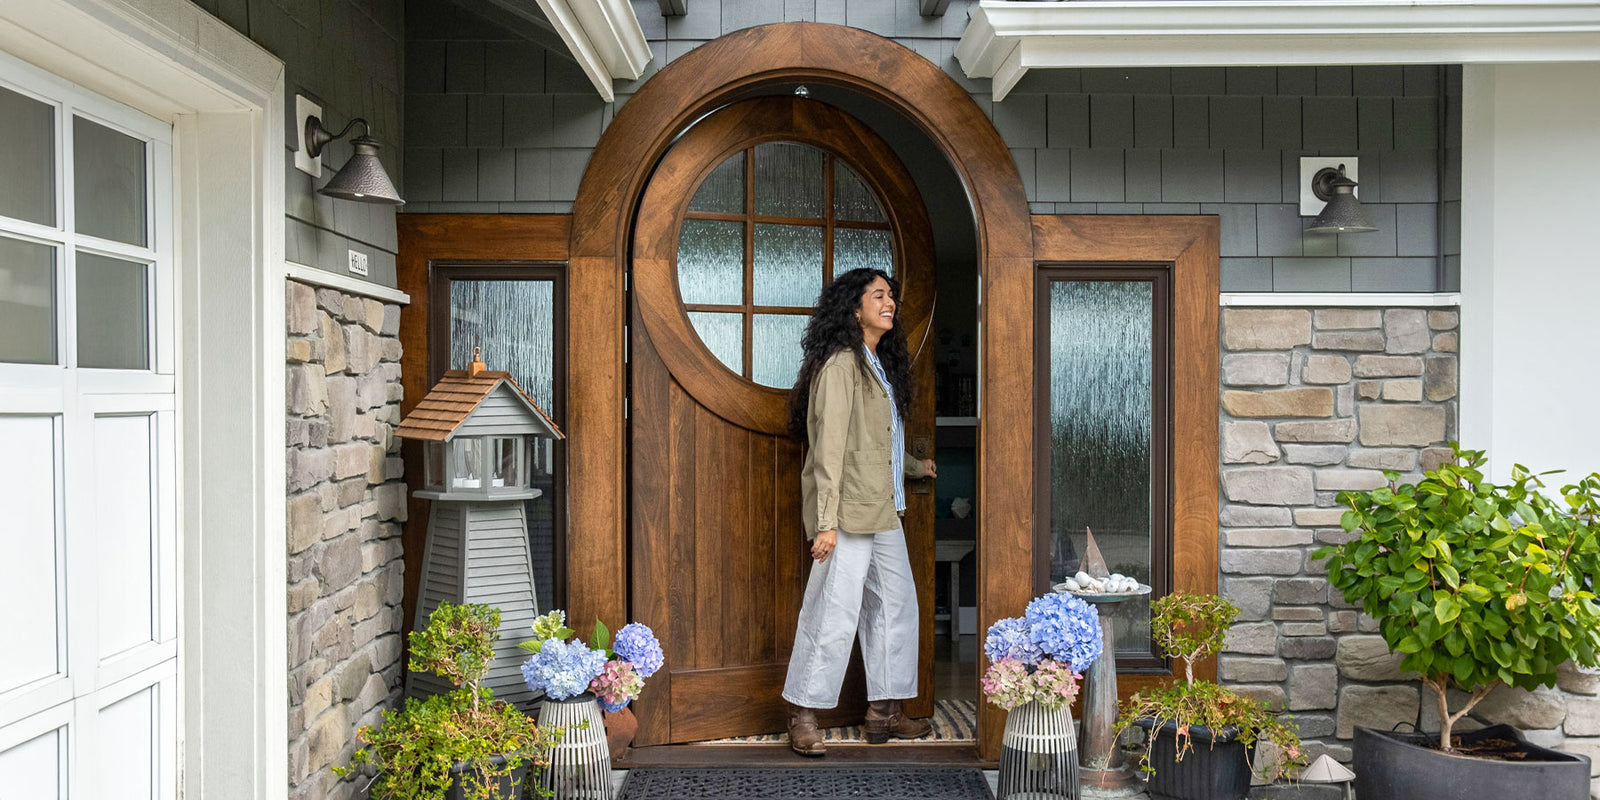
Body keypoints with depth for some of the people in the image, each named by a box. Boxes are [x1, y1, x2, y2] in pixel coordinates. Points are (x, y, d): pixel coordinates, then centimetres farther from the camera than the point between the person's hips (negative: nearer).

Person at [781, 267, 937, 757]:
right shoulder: (840, 364, -12)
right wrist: (826, 521, -22)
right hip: (847, 512, -10)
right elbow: (830, 447, -18)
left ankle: (884, 712, 21)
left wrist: (917, 467, 40)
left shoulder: (880, 366, 17)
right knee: (834, 615, -7)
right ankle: (803, 718, 5)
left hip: (883, 513, 10)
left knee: (896, 606, 12)